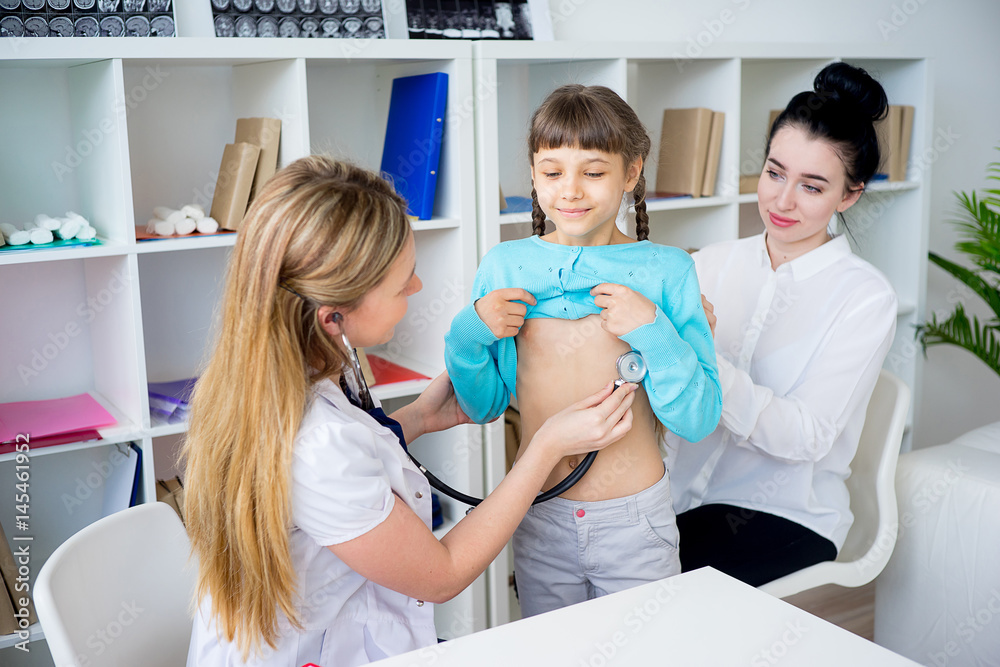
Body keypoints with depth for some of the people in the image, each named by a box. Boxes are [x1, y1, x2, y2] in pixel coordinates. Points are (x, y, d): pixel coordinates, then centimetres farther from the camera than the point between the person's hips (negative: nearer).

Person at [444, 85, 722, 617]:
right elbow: (483, 407, 5)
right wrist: (470, 332, -11)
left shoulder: (666, 270, -7)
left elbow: (698, 421, -9)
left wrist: (653, 330, -21)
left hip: (636, 518, -1)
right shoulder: (504, 267, -2)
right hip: (539, 514, 2)